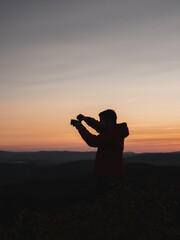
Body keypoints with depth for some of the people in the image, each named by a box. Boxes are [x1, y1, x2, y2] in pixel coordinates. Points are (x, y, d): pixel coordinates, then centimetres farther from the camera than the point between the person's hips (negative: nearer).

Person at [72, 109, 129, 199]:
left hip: (108, 176, -10)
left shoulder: (112, 133, -22)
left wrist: (80, 127, -16)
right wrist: (85, 118, 10)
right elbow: (98, 126, 22)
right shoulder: (116, 130, 10)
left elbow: (93, 142, -27)